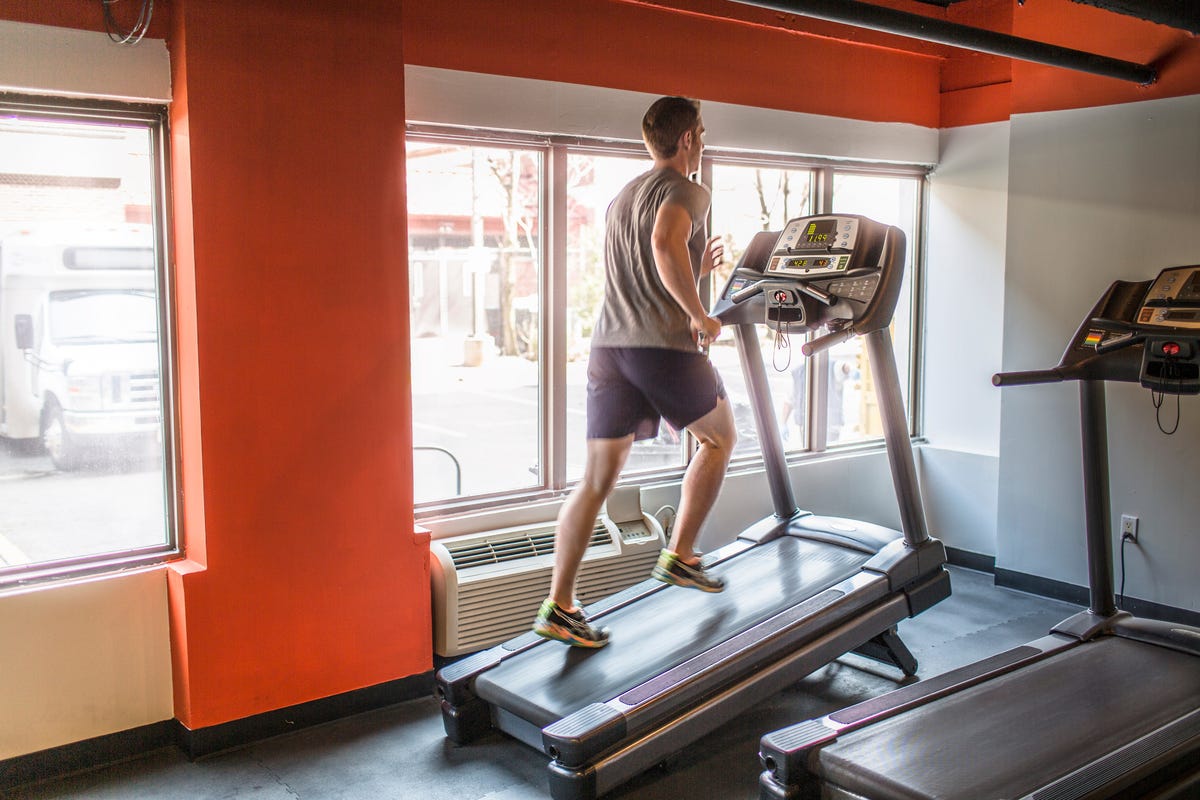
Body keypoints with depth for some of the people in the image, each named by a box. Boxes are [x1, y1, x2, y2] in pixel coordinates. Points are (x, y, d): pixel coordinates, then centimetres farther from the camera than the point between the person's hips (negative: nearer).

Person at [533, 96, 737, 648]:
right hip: (665, 346, -7)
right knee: (719, 438, 19)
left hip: (610, 346, 7)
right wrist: (698, 315, -15)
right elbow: (665, 243, -25)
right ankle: (679, 556, 20)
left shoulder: (621, 199, 24)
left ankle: (558, 606, 3)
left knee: (597, 479, 6)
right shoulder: (686, 192, -2)